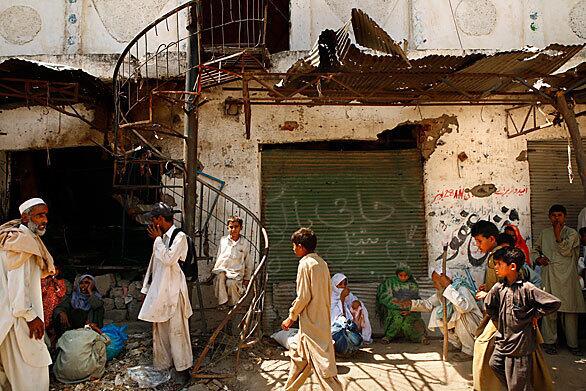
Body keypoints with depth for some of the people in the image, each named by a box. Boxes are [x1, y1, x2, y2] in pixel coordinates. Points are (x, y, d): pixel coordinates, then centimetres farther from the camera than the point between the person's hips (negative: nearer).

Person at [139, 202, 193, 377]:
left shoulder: (179, 236, -11)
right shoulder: (160, 237, 12)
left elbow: (168, 259, -23)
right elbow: (154, 263, 18)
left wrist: (158, 239, -13)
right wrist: (148, 288, 18)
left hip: (172, 289, -8)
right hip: (158, 288, 8)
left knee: (176, 328, -2)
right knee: (159, 328, 14)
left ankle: (183, 366, 9)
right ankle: (162, 363, 27)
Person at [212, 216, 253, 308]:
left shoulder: (244, 244, 9)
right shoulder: (223, 240, 14)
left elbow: (249, 264, 15)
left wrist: (247, 279, 12)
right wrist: (215, 270, 11)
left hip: (236, 272, -1)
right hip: (222, 270, 1)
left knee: (231, 283, -33)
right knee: (220, 276, -34)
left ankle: (235, 305, -7)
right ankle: (222, 302, -27)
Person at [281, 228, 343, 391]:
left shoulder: (305, 263, -16)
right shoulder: (322, 263, 9)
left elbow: (303, 296, -18)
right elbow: (328, 292, 13)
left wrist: (291, 317, -8)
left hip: (311, 321, -9)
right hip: (322, 318, 9)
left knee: (322, 360, -3)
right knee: (299, 355, 20)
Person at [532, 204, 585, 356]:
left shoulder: (572, 233, 4)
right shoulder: (544, 233, 12)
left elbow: (566, 251, -9)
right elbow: (535, 248, 23)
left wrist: (557, 234, -15)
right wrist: (538, 258, 5)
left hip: (566, 276, -2)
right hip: (548, 276, 2)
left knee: (570, 310, 2)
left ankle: (573, 344, 16)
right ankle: (549, 342, 12)